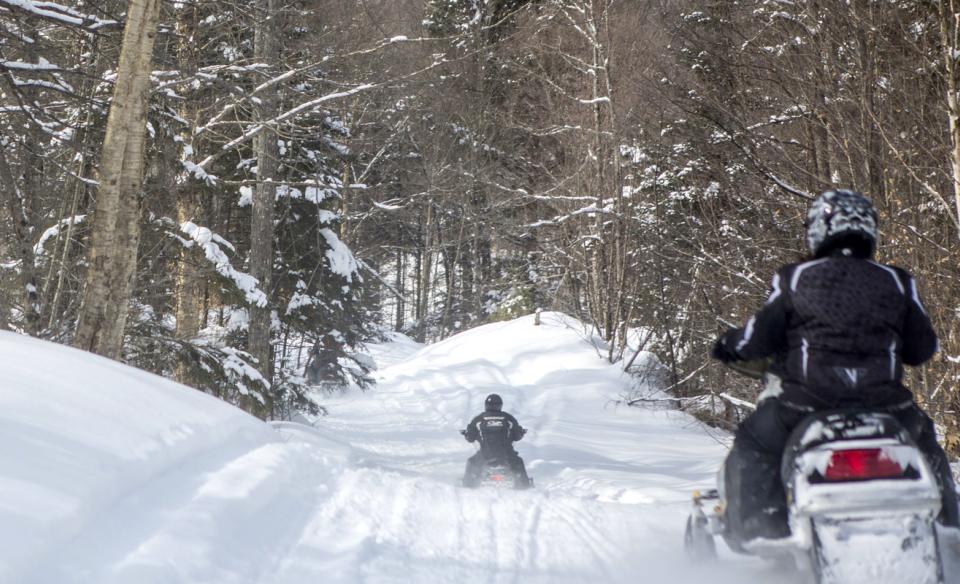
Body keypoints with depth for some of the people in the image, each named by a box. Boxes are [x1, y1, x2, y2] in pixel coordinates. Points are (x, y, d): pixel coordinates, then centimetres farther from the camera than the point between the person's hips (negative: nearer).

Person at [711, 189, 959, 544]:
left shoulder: (794, 278, 2)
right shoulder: (896, 282, 8)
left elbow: (761, 337, 1)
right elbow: (922, 348, 11)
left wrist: (730, 344, 21)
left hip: (809, 396, -2)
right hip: (883, 398, 2)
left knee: (751, 447, 16)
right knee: (925, 445, 29)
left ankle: (756, 530, 1)